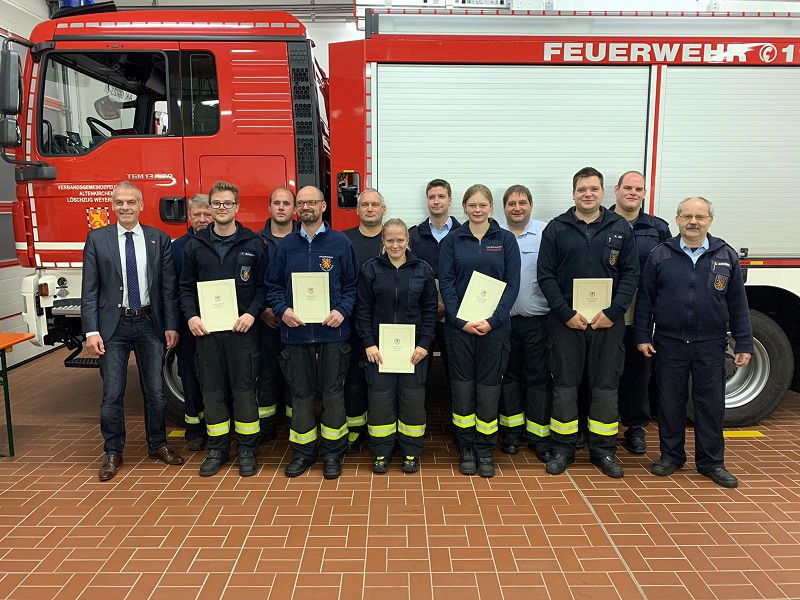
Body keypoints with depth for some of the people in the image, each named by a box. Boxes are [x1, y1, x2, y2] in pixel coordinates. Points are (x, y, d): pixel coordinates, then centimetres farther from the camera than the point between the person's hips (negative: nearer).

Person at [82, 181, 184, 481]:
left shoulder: (159, 239, 2)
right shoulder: (97, 239, 1)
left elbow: (168, 287, 1)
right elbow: (89, 289, -1)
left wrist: (171, 326, -4)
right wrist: (91, 331, -8)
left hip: (149, 323, 1)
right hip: (113, 325, -1)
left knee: (155, 390, 10)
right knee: (112, 394, 4)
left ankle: (157, 445, 28)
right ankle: (113, 453, 21)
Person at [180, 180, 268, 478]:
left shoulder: (253, 244, 1)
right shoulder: (195, 245, 8)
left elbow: (263, 285, 1)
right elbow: (186, 286, 10)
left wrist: (252, 313, -13)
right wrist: (191, 315, -6)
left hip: (242, 328, -2)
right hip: (206, 329, 2)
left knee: (244, 388, 3)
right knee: (212, 389, 9)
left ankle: (247, 449, 16)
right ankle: (217, 449, 22)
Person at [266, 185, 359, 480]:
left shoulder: (341, 243, 3)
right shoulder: (285, 245, 9)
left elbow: (352, 285, 4)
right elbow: (273, 285, 10)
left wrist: (342, 311, -12)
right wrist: (282, 309, -8)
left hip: (332, 331, -2)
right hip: (295, 331, 2)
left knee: (333, 391, 4)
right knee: (301, 393, 9)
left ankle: (333, 452, 17)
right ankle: (303, 452, 22)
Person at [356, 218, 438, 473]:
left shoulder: (423, 270, 3)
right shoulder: (370, 269, 1)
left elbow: (430, 309, 3)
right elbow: (363, 309, 0)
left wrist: (424, 344, -6)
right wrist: (369, 343, -8)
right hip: (379, 347, 0)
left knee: (413, 399, 5)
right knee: (380, 399, 4)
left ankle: (411, 453, 21)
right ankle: (381, 453, 19)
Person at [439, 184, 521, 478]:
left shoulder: (506, 239, 4)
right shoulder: (453, 240, 5)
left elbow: (512, 283, 0)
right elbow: (445, 282, 0)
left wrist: (493, 319, -12)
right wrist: (460, 320, -12)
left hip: (495, 326, 0)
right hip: (459, 325, 0)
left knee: (488, 386, 5)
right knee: (462, 386, 5)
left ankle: (485, 450, 19)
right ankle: (466, 448, 20)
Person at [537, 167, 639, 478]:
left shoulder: (620, 228, 5)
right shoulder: (556, 228, 1)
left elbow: (631, 273, 3)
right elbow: (546, 276, -2)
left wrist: (613, 312, -9)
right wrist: (566, 313, -11)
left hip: (608, 321, 1)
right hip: (566, 320, -1)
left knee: (606, 386, 8)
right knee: (565, 385, 5)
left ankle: (604, 450, 21)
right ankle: (562, 449, 18)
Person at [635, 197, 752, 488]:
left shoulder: (726, 256, 4)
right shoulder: (660, 255, 1)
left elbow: (738, 304, 5)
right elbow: (645, 299, 3)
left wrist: (743, 344, 2)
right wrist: (642, 336, -1)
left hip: (710, 345, 1)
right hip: (669, 343, 0)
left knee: (711, 403, 7)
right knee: (670, 401, 8)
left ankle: (711, 462, 21)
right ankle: (671, 455, 24)